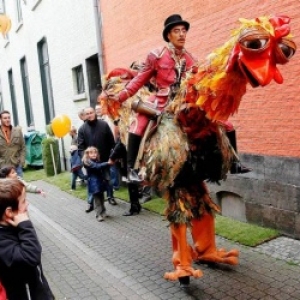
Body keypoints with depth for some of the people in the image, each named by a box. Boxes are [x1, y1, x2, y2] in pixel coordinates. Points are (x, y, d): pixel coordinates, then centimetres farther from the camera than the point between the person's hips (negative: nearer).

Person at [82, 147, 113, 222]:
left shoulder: (97, 161, 14)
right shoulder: (88, 162, -13)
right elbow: (97, 166, -29)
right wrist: (108, 163, -34)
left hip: (100, 182, 8)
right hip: (94, 184, -8)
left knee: (101, 198, 16)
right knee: (97, 199, -7)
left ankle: (103, 212, 28)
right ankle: (98, 215, -4)